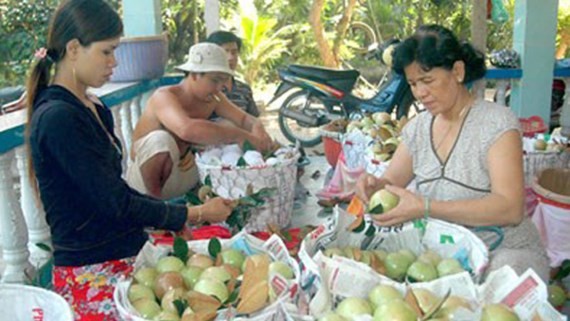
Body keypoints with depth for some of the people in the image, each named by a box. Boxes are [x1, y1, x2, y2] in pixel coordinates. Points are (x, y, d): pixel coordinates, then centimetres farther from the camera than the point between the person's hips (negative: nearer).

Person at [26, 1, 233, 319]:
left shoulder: (93, 108, 9)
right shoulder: (57, 118, -18)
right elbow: (115, 203, -17)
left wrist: (174, 217, 8)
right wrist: (197, 214, -9)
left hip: (125, 252, 8)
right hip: (93, 273, -8)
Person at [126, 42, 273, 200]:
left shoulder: (212, 98, -6)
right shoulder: (164, 97, -28)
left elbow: (244, 118, -1)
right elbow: (187, 129, -48)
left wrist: (257, 128, -27)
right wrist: (244, 136, -45)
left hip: (186, 172, 6)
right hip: (147, 179, -6)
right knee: (162, 139, -37)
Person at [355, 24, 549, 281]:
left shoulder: (497, 123, -12)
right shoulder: (417, 128, 6)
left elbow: (511, 209, -22)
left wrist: (426, 208, -32)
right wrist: (373, 185, -14)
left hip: (505, 252, -6)